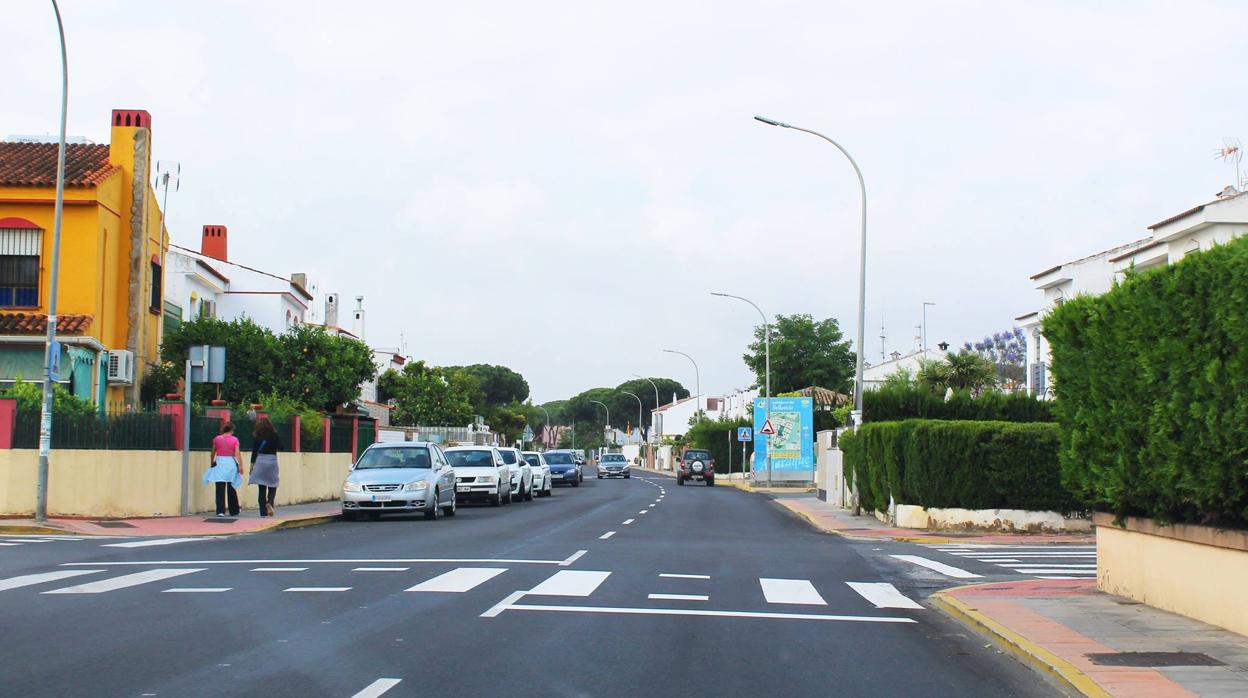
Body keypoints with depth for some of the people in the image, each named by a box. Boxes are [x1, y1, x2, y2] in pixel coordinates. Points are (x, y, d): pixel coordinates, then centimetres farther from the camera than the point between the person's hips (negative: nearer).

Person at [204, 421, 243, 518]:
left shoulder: (216, 439, 2)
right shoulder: (234, 439, -2)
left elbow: (212, 453, 11)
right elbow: (238, 453, -9)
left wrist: (212, 462, 27)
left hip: (219, 463, 0)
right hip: (231, 463, 0)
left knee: (220, 489, -1)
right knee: (231, 489, 13)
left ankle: (220, 511, -11)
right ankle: (234, 511, 21)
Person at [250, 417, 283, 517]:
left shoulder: (257, 437, 0)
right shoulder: (274, 435, -3)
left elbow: (254, 451, 0)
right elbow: (280, 447, -3)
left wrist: (252, 464, 6)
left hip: (260, 461, 1)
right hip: (272, 461, -1)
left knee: (262, 488, 6)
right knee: (273, 485, 10)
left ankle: (263, 512, 4)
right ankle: (269, 502, -19)